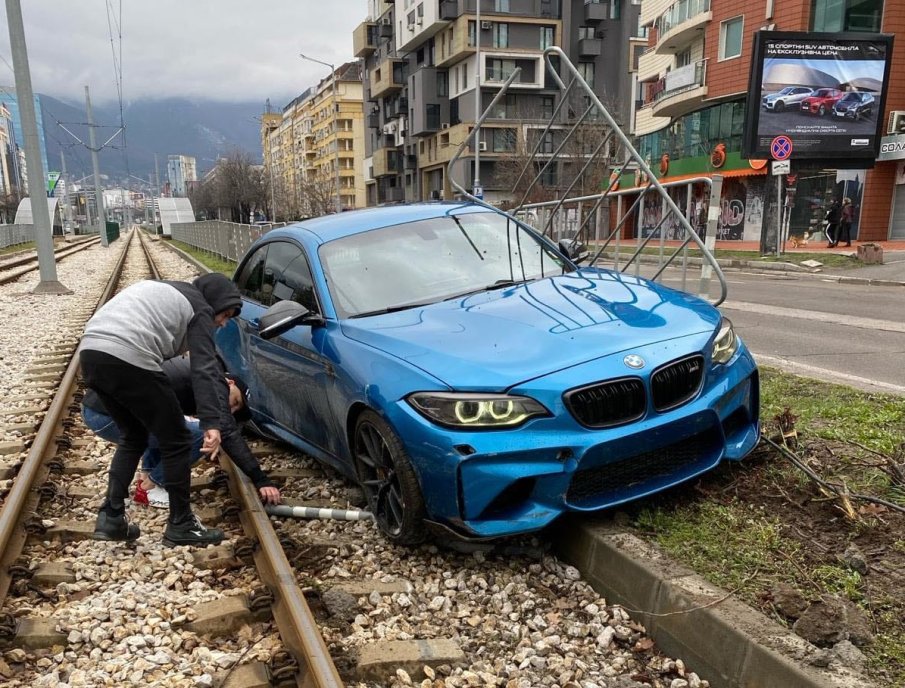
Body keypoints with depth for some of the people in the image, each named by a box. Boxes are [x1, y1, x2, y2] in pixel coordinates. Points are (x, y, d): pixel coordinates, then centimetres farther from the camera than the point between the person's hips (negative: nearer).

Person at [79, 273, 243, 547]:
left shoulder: (164, 291, 32)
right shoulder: (199, 309, 7)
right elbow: (204, 369, -6)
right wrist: (211, 422, -15)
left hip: (90, 352, 9)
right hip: (128, 360, -9)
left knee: (132, 437, 25)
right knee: (176, 442, 6)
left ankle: (111, 518, 23)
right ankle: (181, 526, 16)